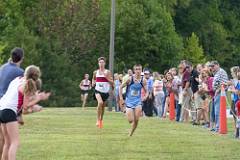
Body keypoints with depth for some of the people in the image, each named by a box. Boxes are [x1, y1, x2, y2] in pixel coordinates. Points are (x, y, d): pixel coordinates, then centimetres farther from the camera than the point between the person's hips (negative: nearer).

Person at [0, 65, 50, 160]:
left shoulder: (18, 79, 15)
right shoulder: (28, 86, -6)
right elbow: (25, 106, -7)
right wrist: (38, 99, 0)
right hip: (9, 111, -8)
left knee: (8, 142, 16)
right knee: (15, 143, -11)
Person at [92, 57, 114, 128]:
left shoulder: (108, 72, -1)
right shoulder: (96, 72, 5)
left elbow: (112, 83, -4)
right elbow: (93, 79, 24)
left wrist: (107, 77, -17)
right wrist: (93, 83, 1)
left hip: (106, 91, 1)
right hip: (98, 91, -1)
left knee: (103, 107, 13)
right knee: (100, 102, -28)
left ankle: (101, 120, 36)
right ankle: (98, 119, -19)